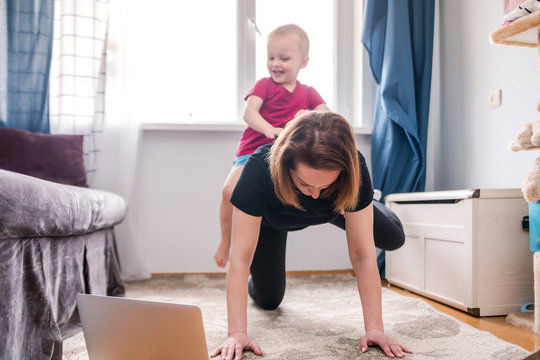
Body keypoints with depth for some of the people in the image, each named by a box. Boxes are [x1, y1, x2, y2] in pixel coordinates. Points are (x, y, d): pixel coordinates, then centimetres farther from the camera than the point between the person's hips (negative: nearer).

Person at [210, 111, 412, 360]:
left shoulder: (354, 170, -40)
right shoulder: (259, 170, -45)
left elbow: (363, 255, -35)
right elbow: (240, 258, -42)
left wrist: (374, 329, -36)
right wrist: (237, 334, -45)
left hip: (331, 209, 2)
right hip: (271, 219, -1)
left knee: (394, 239, 3)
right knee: (268, 300, 2)